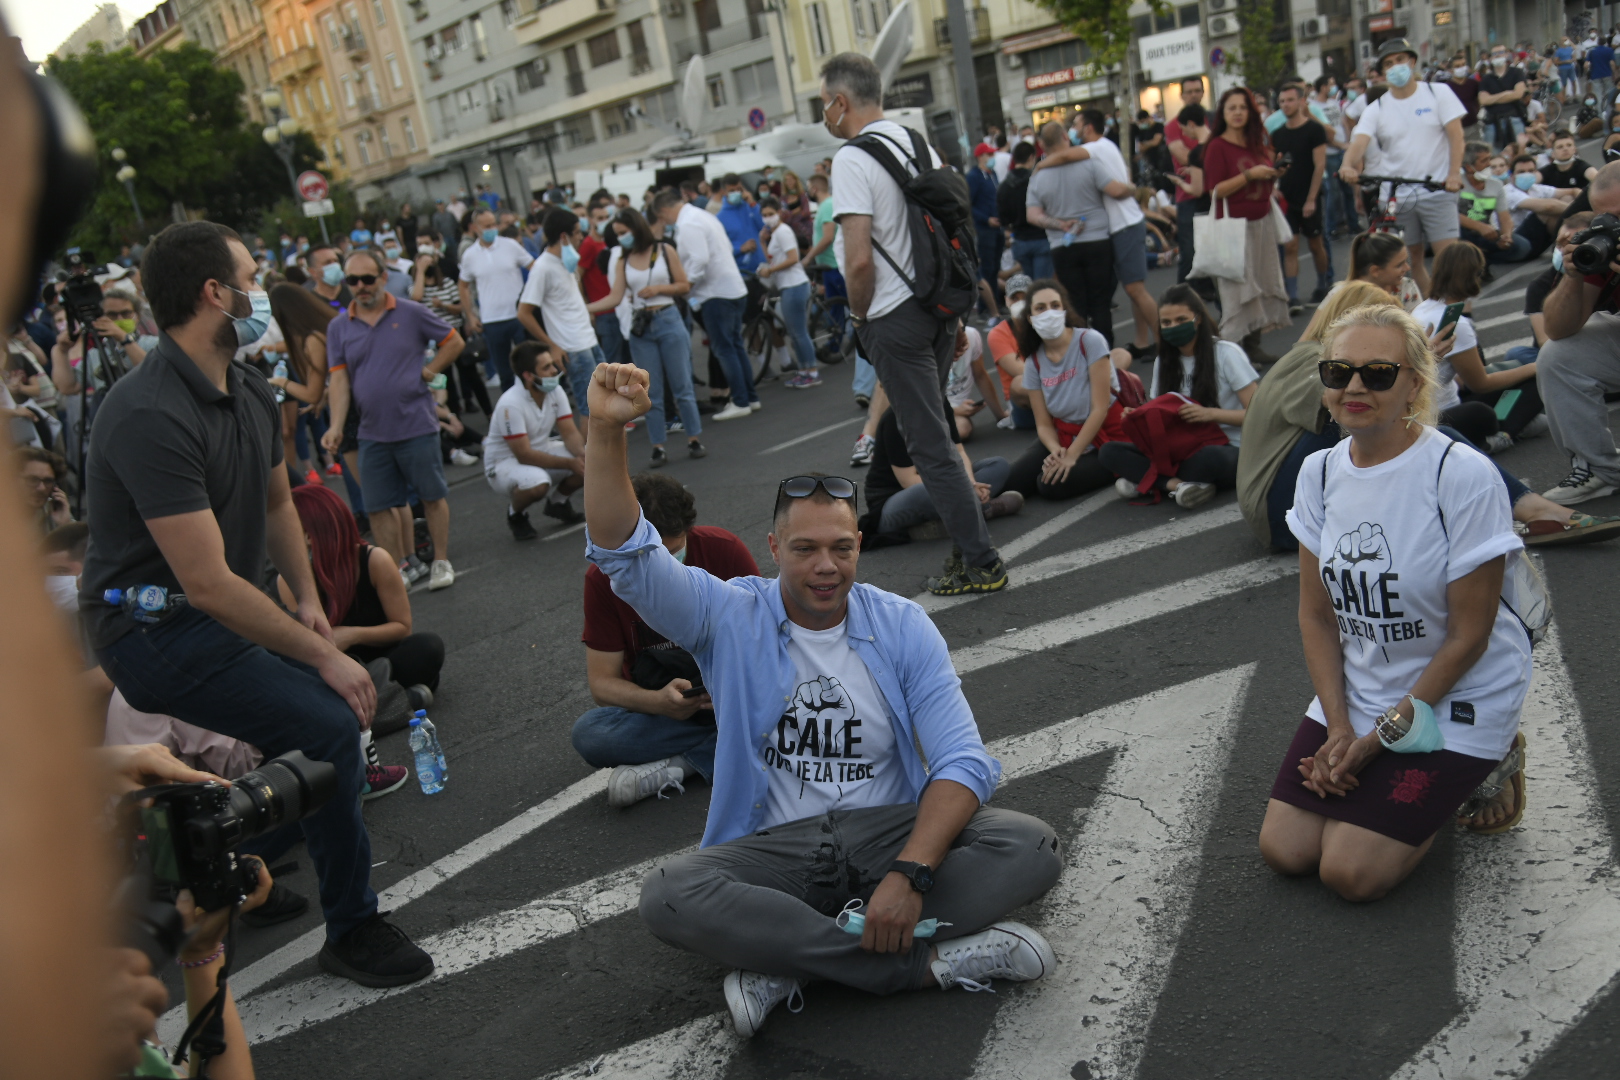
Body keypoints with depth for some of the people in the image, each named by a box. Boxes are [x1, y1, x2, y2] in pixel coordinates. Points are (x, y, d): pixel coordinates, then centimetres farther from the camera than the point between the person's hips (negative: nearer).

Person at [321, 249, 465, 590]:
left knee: (432, 495, 5)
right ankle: (397, 569, 19)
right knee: (380, 506, 6)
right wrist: (336, 426, -12)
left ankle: (441, 562, 19)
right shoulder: (338, 327, 4)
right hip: (372, 432, 3)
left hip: (417, 425, -3)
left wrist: (429, 371, -6)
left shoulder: (411, 313, -2)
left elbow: (453, 342, 6)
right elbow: (338, 379, -1)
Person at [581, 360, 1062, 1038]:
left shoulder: (902, 626, -1)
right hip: (773, 848, -1)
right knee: (668, 895, -32)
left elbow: (964, 762, -9)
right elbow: (625, 555, -16)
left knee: (1031, 847, -25)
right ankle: (929, 961, -26)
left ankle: (791, 961, -24)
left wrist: (910, 874, -25)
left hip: (889, 831, 1)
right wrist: (606, 431, -31)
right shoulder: (729, 616, -1)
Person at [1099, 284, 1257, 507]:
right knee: (1108, 451, -16)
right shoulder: (1164, 362, 11)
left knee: (1210, 458, -43)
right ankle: (1179, 484, -30)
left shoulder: (1227, 354, -5)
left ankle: (1147, 480, -20)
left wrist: (1211, 413, -23)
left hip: (1227, 450, -5)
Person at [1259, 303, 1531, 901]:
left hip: (1457, 695, -5)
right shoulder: (1320, 471, -2)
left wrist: (1383, 736, -13)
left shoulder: (1464, 476, -21)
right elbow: (1316, 613, 2)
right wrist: (1339, 727, -8)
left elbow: (1468, 635, -16)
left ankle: (1485, 765, 11)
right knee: (1284, 849, -3)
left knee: (1350, 872, -11)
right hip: (1357, 692, 6)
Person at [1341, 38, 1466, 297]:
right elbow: (1359, 142, -12)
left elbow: (1456, 134, -3)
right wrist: (1349, 165, -35)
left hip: (1437, 191, -2)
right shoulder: (1376, 109, 4)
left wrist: (1454, 173, -18)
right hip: (1396, 196, 2)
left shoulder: (1438, 92, 3)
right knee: (1411, 260, 6)